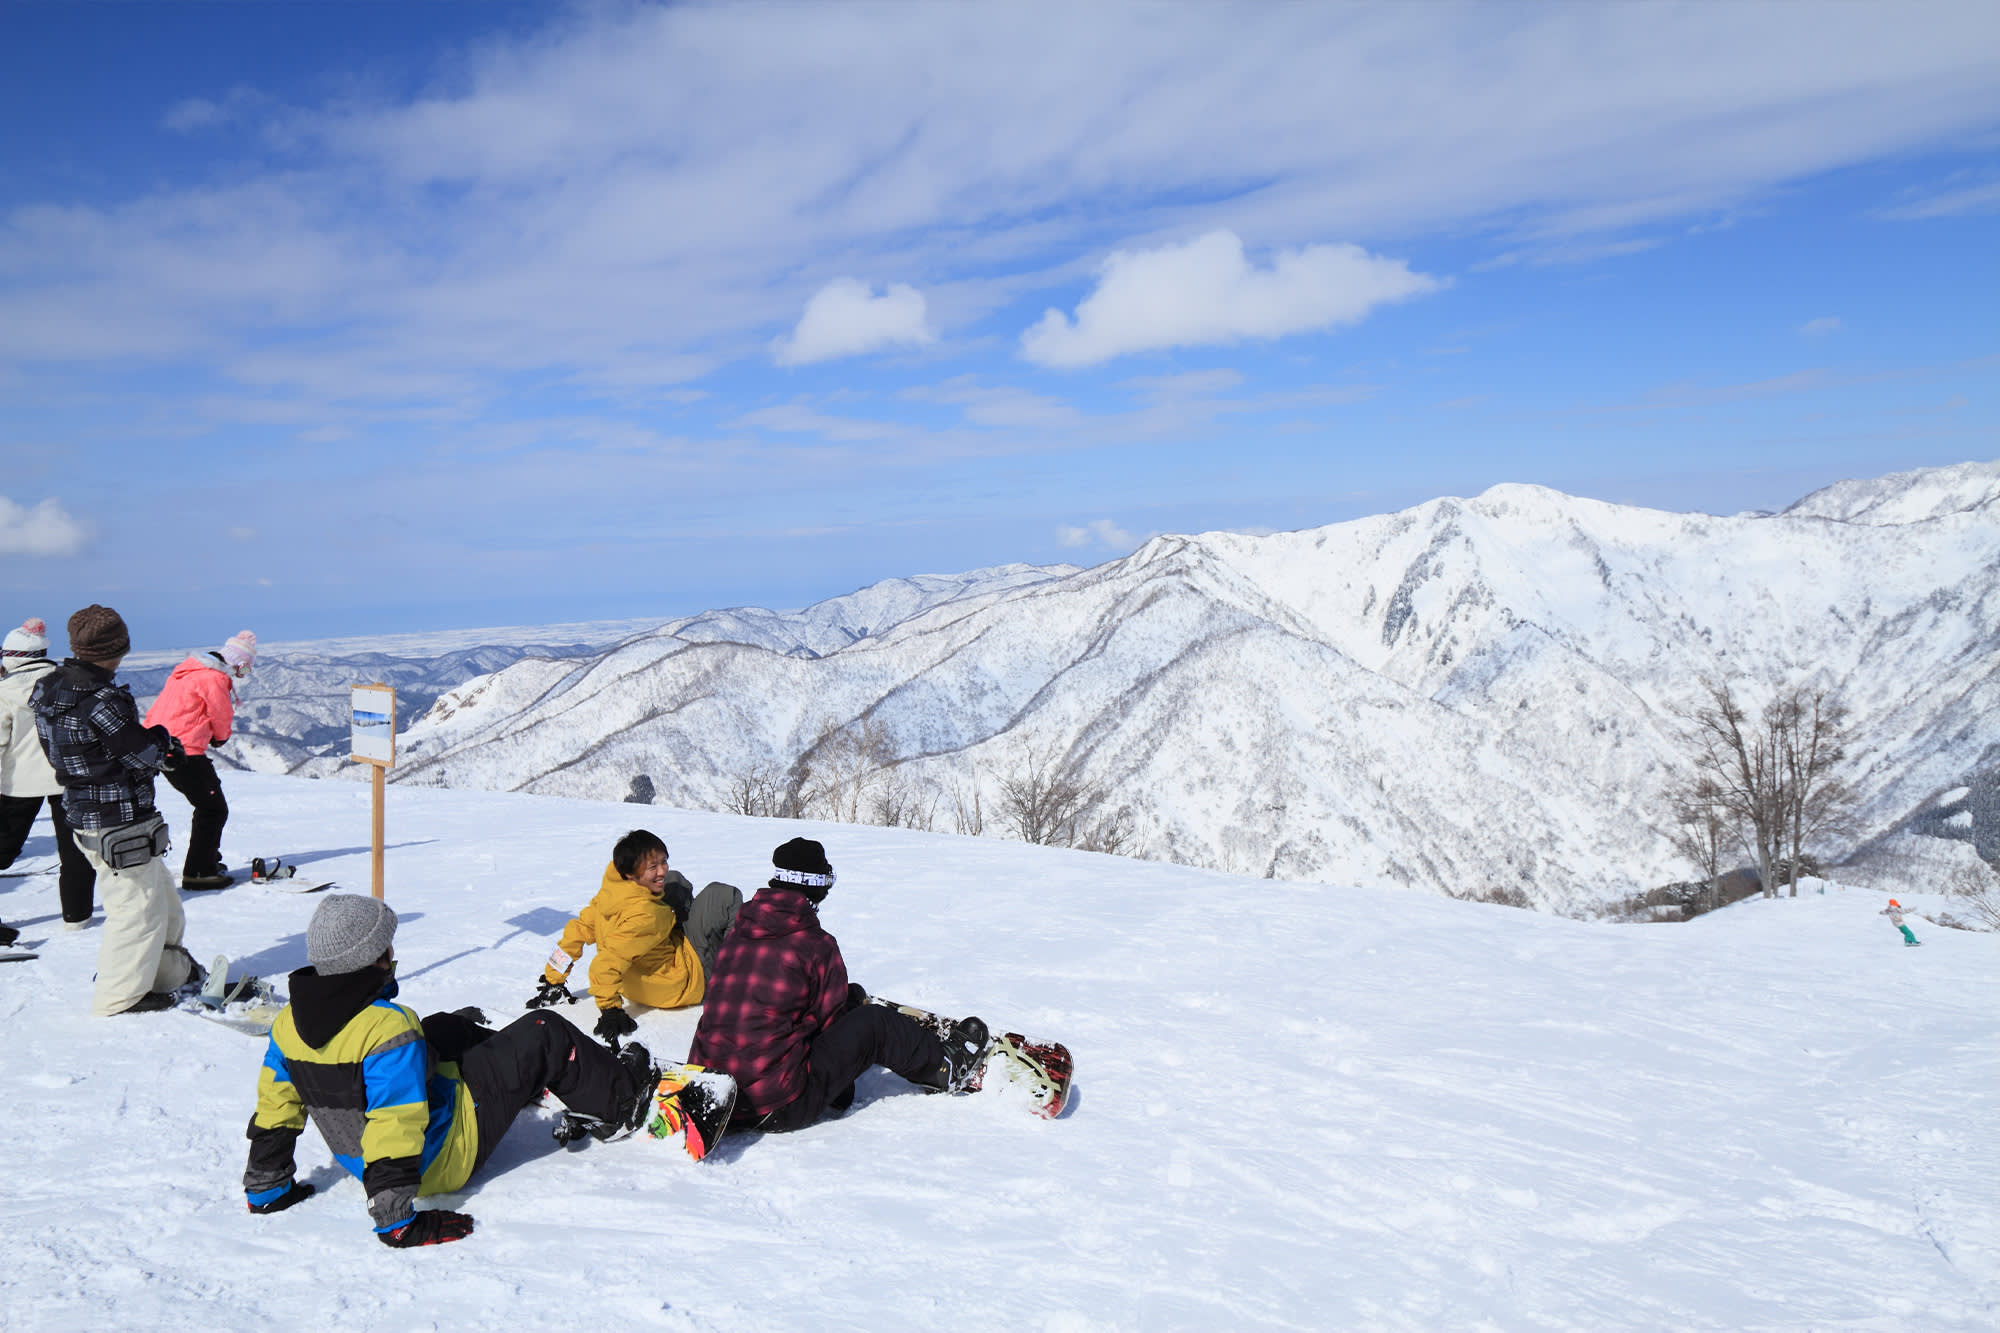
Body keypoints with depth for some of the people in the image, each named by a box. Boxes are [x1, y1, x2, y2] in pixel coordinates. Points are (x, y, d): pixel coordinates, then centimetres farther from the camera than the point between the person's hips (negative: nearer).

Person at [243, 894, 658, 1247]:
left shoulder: (289, 1023, -9)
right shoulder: (388, 1028, -32)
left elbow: (274, 1108, 1)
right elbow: (392, 1129, -35)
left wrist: (266, 1188, 14)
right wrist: (396, 1221, -30)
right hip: (441, 1159, -8)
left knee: (452, 1026, 27)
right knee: (544, 1034, 2)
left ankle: (530, 1078, 49)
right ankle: (619, 1098, 25)